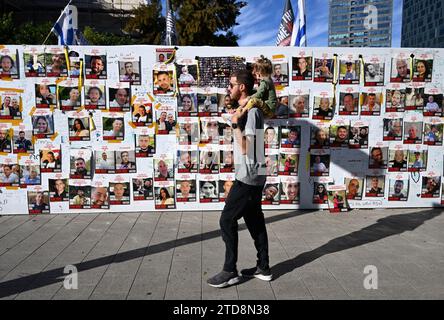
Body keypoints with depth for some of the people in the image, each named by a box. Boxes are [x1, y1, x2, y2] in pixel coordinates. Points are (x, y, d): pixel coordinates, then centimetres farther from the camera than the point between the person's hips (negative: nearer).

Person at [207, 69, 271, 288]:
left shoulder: (250, 111, -16)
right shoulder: (250, 110, 14)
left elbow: (245, 147, -21)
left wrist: (235, 123, -18)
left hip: (248, 176, -10)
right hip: (252, 175, 10)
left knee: (227, 220, -4)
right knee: (254, 221, 13)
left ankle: (230, 271, 6)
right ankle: (263, 268, 22)